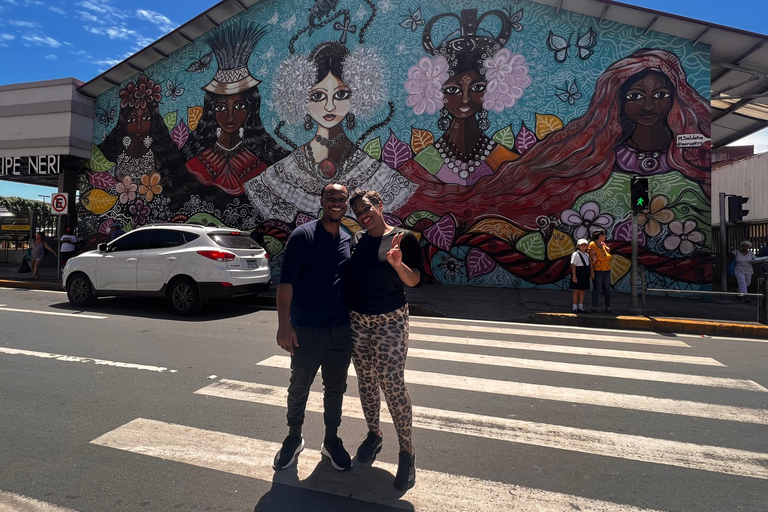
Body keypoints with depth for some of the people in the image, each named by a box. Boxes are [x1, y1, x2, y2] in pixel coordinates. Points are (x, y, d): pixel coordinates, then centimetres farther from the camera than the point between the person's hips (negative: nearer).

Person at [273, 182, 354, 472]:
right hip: (307, 329, -4)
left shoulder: (349, 240, 7)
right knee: (299, 387, 12)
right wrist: (284, 324, -19)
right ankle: (294, 438, 35)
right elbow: (286, 282, -12)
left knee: (336, 388, 15)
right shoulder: (303, 235, -9)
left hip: (341, 329, 4)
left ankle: (331, 440, 34)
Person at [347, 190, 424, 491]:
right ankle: (373, 435, 34)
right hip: (358, 320, 5)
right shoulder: (357, 241, 5)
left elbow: (416, 281, -10)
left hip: (390, 321, -4)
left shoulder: (403, 238, -7)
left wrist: (398, 263, -28)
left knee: (392, 384, -7)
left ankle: (406, 450, 11)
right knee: (366, 381, 12)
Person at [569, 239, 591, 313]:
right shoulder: (576, 254, -9)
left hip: (585, 275, 7)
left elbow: (589, 264, 21)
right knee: (576, 291, -2)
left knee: (582, 291, 10)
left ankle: (580, 307, 17)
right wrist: (574, 276, -20)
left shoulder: (587, 255, 14)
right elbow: (573, 265, -15)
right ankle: (575, 307, 4)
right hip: (578, 274, -7)